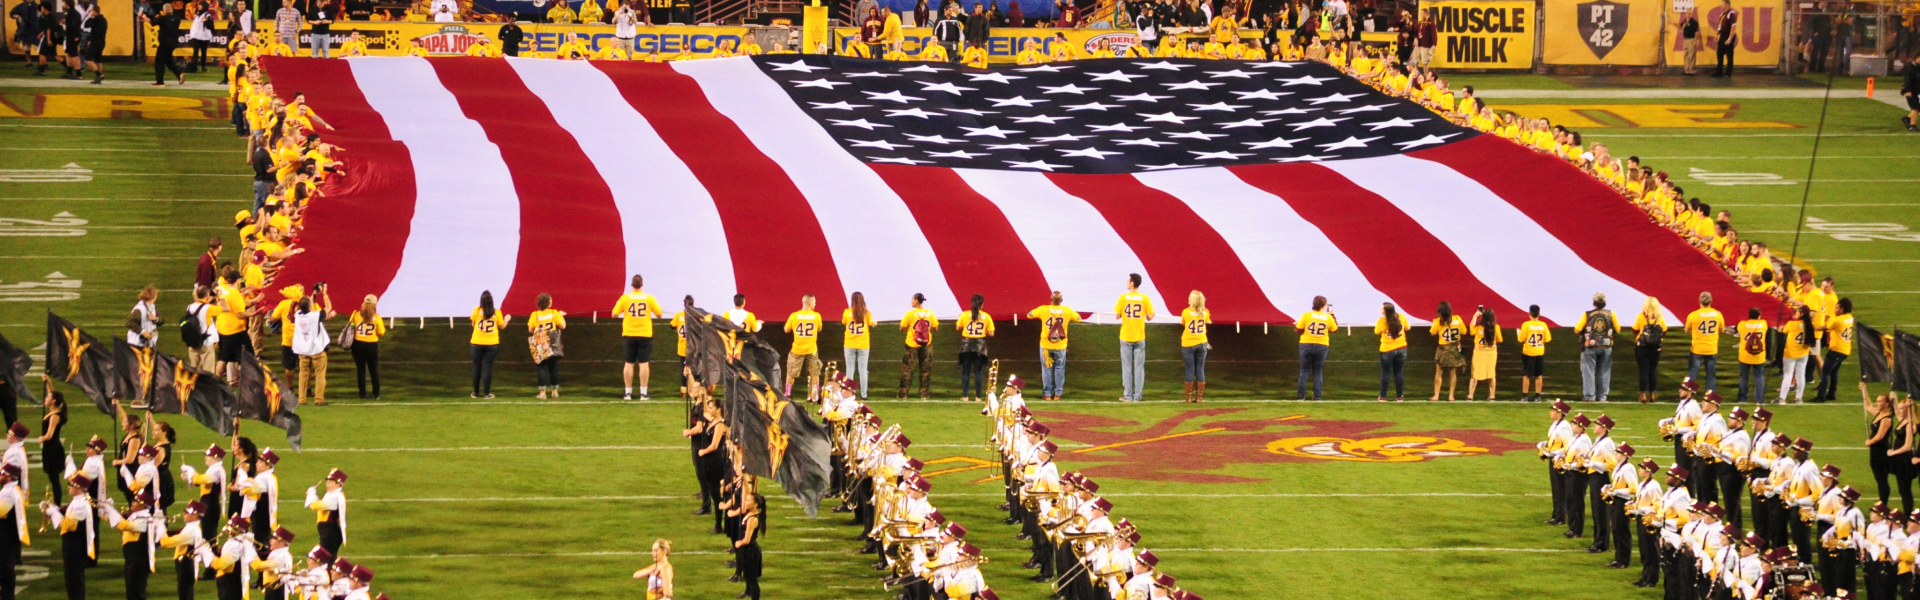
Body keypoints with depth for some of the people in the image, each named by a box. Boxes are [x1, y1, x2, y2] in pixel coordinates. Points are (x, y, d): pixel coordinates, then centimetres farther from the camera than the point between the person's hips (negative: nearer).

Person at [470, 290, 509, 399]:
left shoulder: (477, 311, -6)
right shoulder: (496, 313, -5)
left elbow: (473, 324, 6)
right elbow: (502, 326, 6)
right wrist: (506, 320, 26)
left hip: (477, 343, 0)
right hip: (491, 344, 0)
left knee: (477, 367, 11)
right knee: (487, 367, 3)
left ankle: (475, 392, 16)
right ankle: (486, 393, 2)